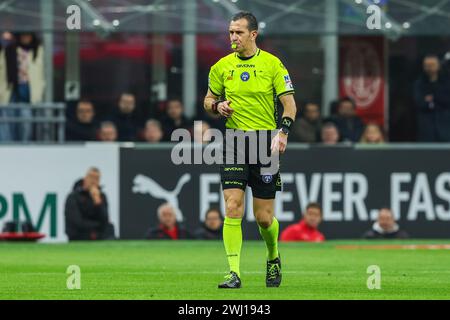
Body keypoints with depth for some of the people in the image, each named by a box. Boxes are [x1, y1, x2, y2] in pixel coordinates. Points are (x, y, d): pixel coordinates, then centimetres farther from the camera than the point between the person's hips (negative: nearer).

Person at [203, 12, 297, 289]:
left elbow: (289, 103, -1)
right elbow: (209, 99, 19)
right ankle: (234, 273, -13)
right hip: (234, 140, 2)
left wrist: (283, 133, -16)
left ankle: (273, 258, 32)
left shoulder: (272, 64, -1)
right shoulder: (222, 67, 7)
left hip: (265, 142, -2)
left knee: (264, 218, 1)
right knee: (233, 208, -14)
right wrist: (217, 106, -5)